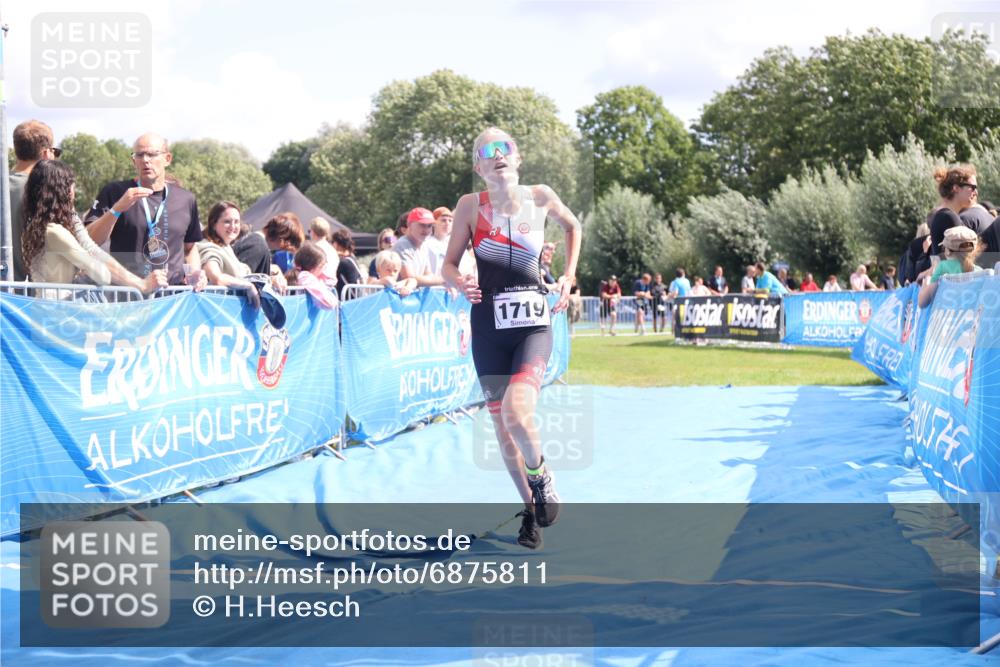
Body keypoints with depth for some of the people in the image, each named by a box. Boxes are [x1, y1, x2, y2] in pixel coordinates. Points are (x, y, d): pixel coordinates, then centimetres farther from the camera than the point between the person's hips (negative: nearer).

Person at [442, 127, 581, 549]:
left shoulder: (540, 197, -1)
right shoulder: (471, 205, -2)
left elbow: (572, 226, 20)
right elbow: (449, 265, 2)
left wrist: (568, 276, 10)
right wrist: (460, 283, -20)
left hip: (533, 324, -1)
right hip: (489, 326, 1)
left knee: (516, 411, -23)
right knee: (502, 427, 6)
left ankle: (540, 475, 6)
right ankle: (530, 508, 26)